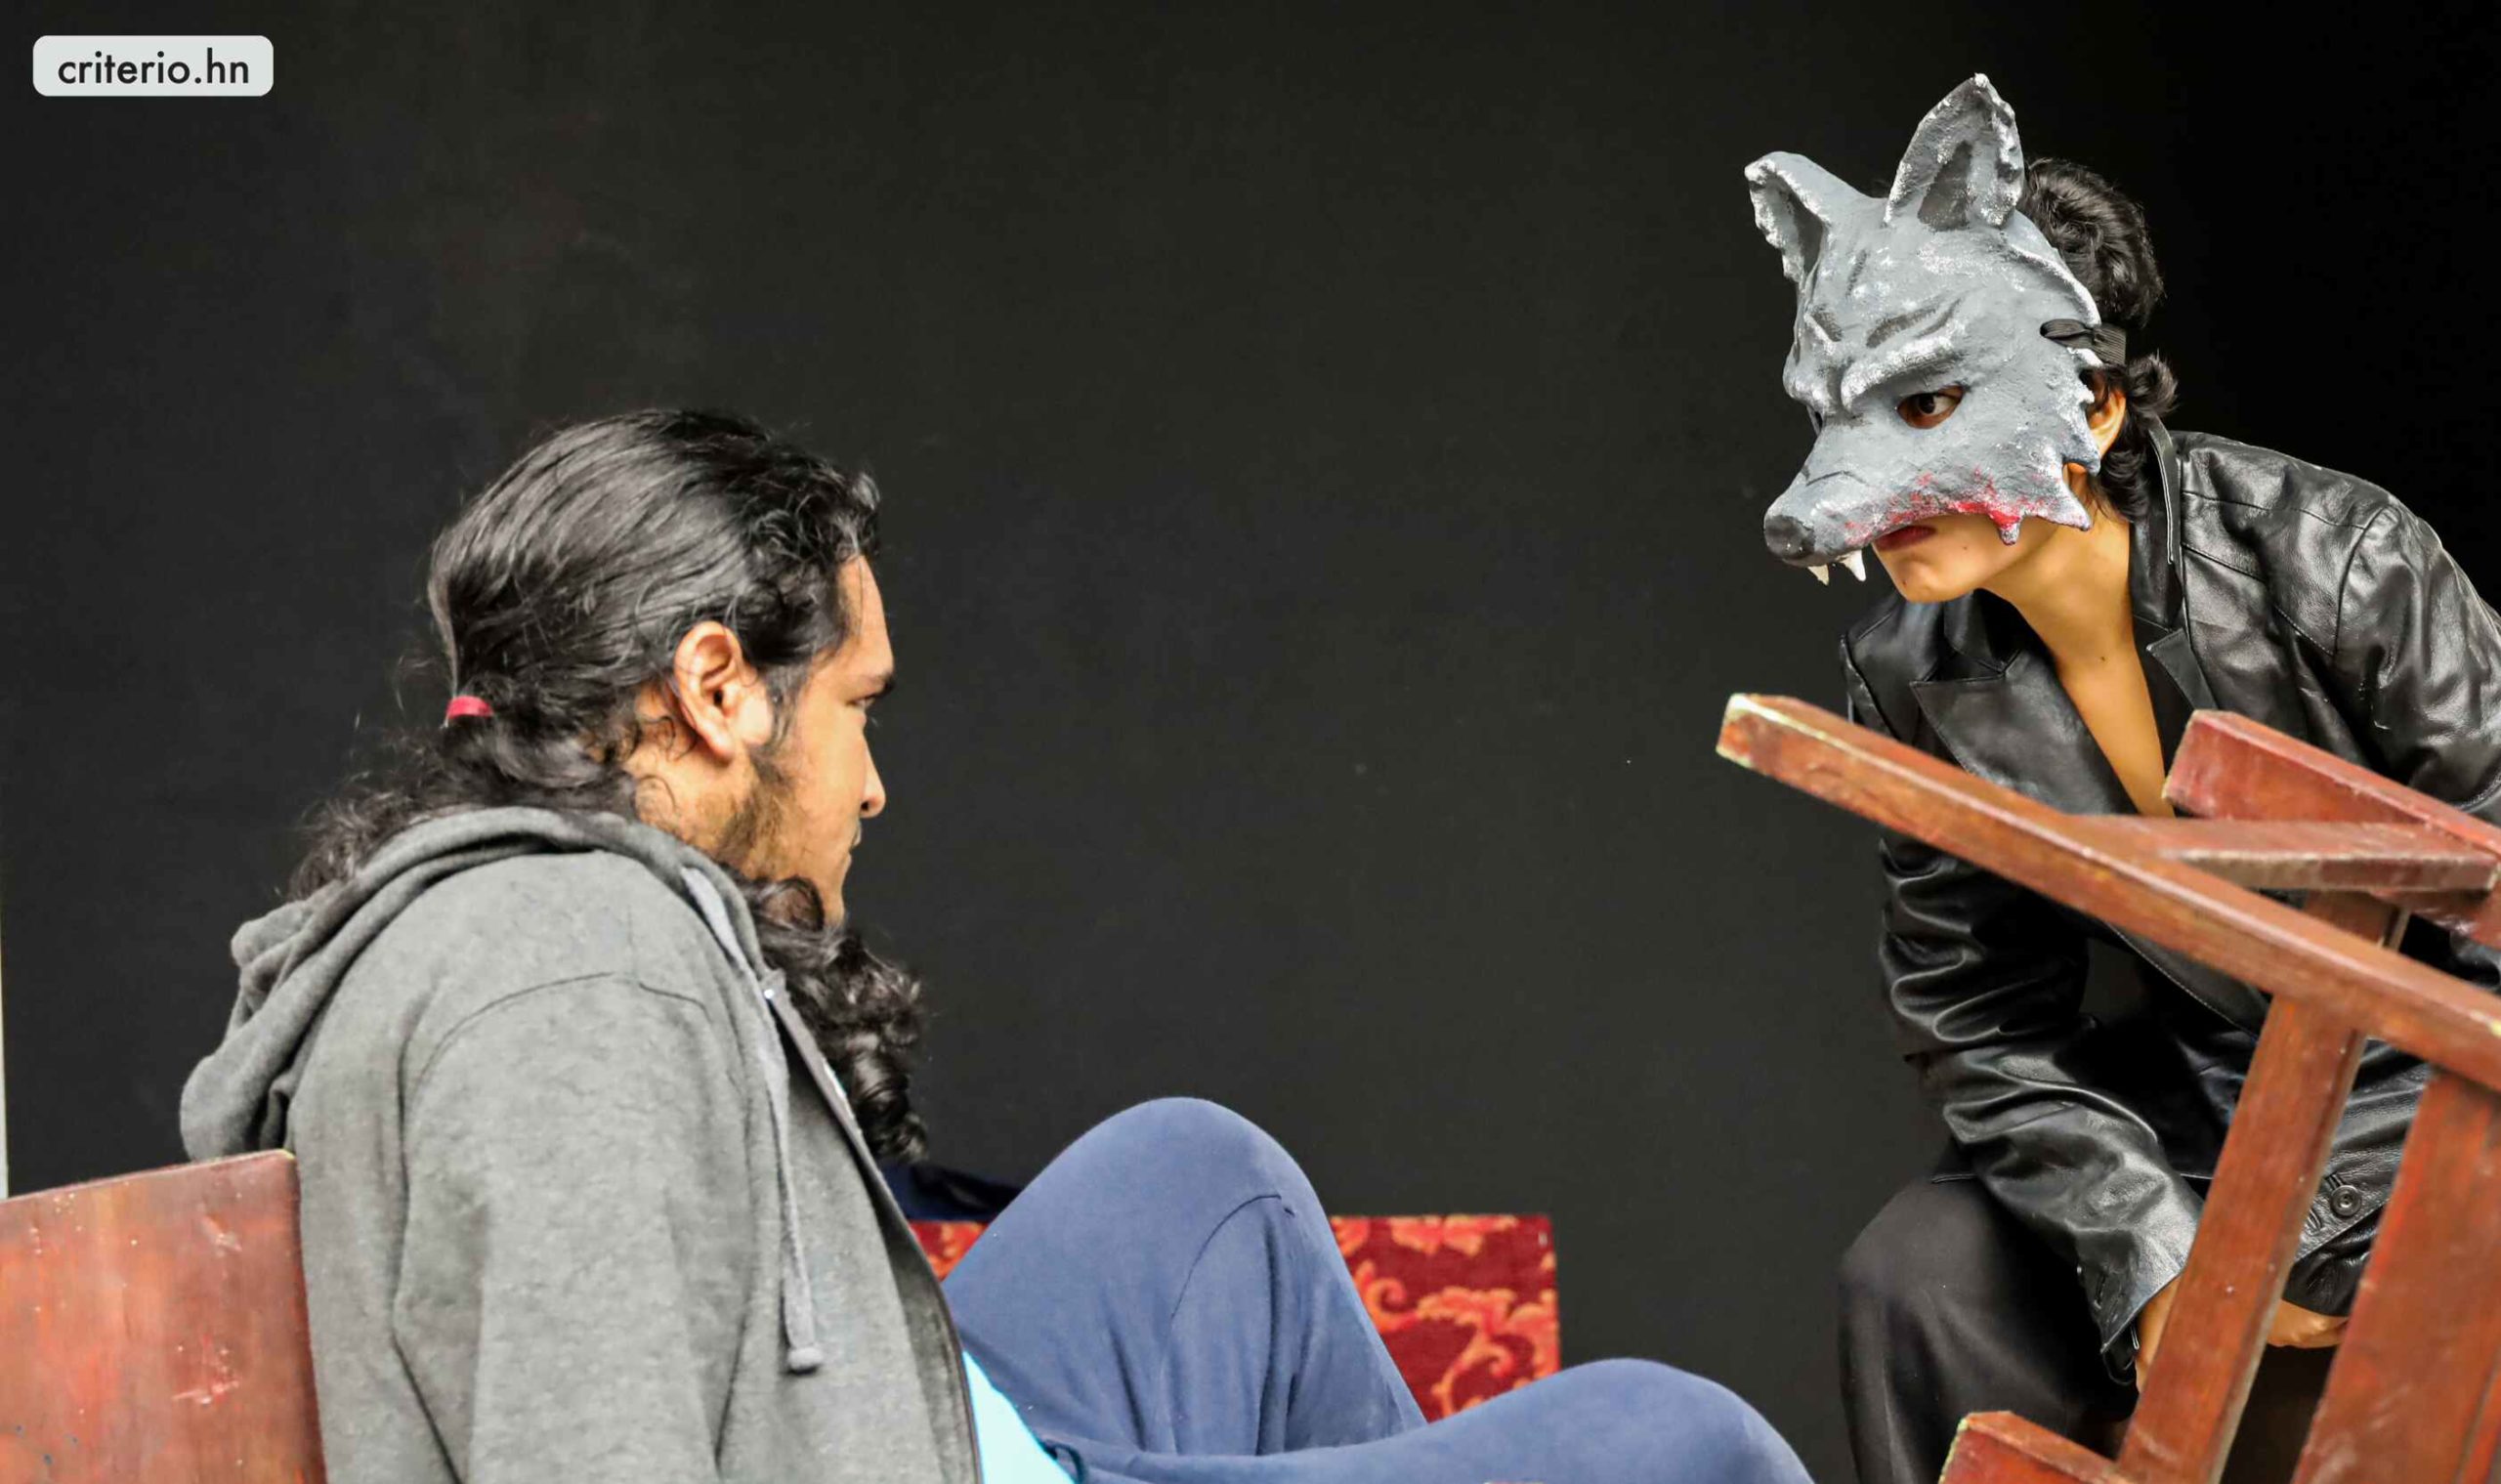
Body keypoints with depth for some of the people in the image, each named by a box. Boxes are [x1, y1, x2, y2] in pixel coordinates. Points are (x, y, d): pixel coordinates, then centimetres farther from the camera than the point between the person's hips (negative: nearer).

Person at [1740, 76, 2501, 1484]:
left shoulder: (2336, 561, -25)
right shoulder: (1914, 678, -10)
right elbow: (1983, 1024, -2)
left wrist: (2355, 1242, -24)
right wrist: (2152, 1254, -18)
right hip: (2213, 1090, 5)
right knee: (1921, 1278, -10)